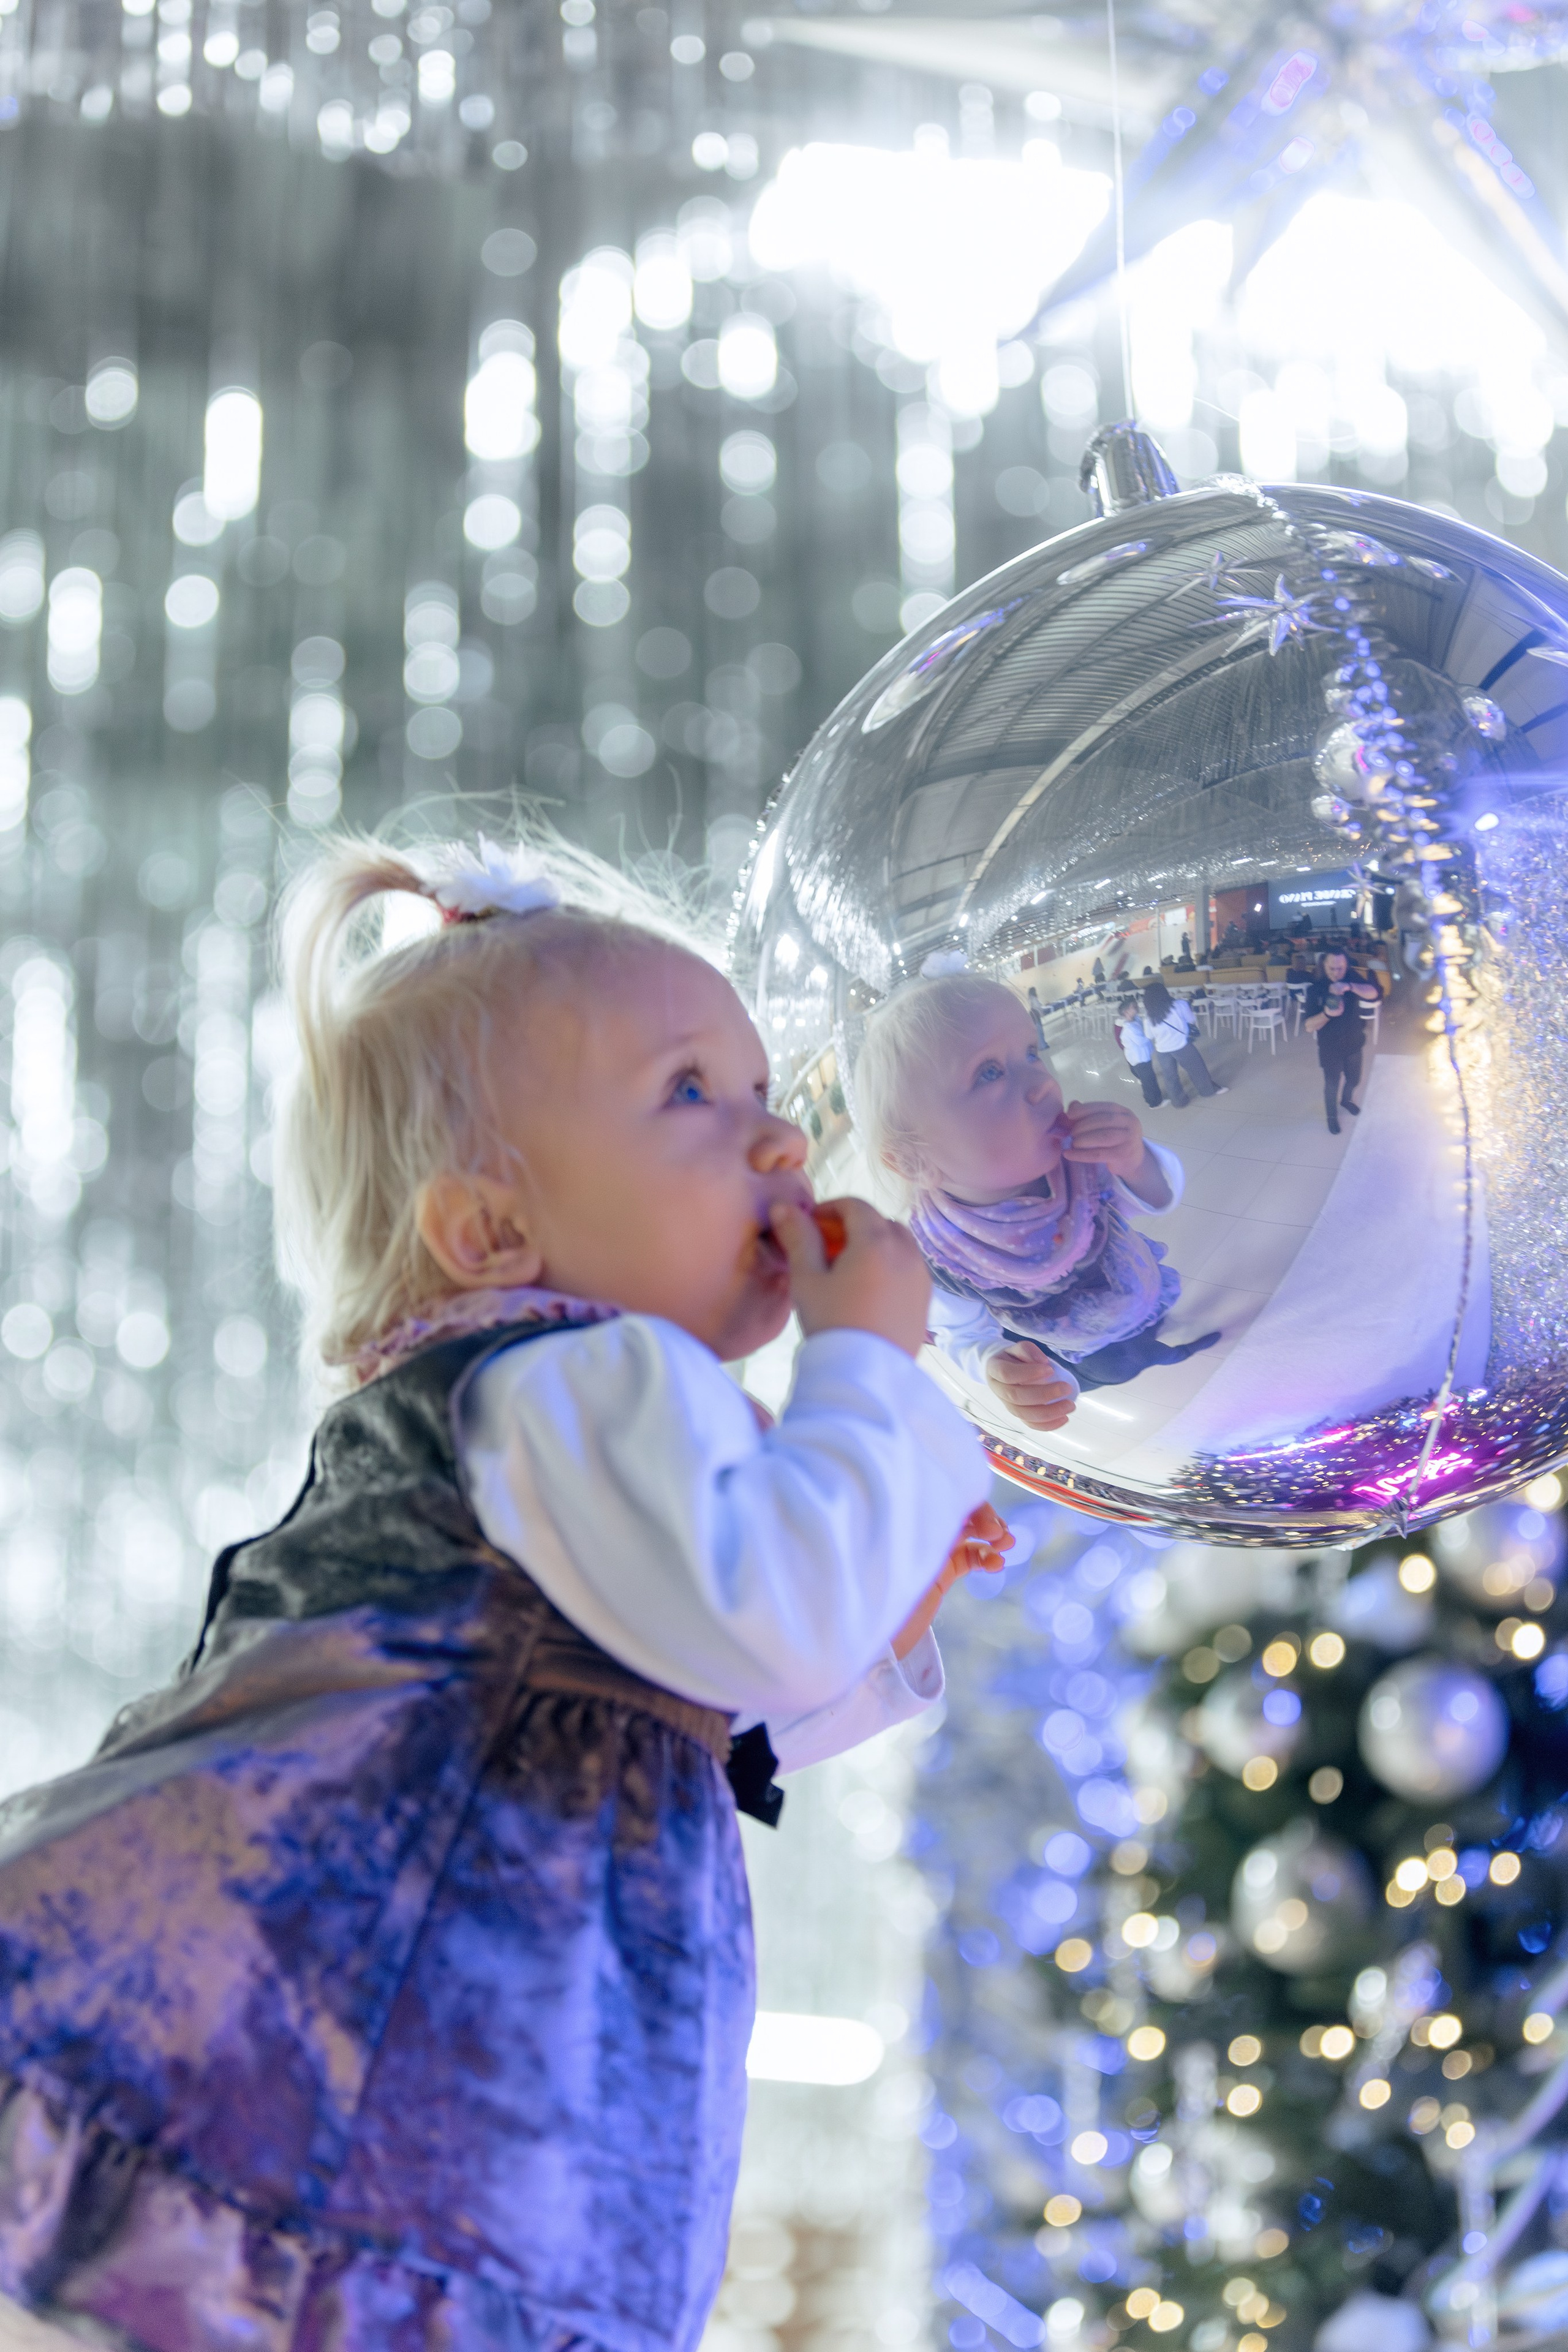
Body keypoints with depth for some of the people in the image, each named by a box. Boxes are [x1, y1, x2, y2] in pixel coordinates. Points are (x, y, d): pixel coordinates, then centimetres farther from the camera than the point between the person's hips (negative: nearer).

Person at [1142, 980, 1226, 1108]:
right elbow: (1192, 1020, 0)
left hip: (1162, 1050, 2)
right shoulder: (1179, 1005, -12)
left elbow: (1150, 1036, 2)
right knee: (1196, 1068, 18)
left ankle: (1179, 1102, 30)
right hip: (1182, 1045, -2)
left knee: (1170, 1076, 18)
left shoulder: (1148, 1015, -7)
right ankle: (1209, 1089, 35)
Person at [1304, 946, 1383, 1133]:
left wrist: (1350, 987, -49)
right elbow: (1310, 1025, -19)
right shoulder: (1315, 988, -19)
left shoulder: (1353, 979, -13)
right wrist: (1326, 1014, -39)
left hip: (1354, 1043, 3)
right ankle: (1332, 1116, 35)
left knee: (1354, 1079, 23)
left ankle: (1346, 1099, 54)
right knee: (1332, 1084, 9)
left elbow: (1373, 994, -32)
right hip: (1330, 1047, -3)